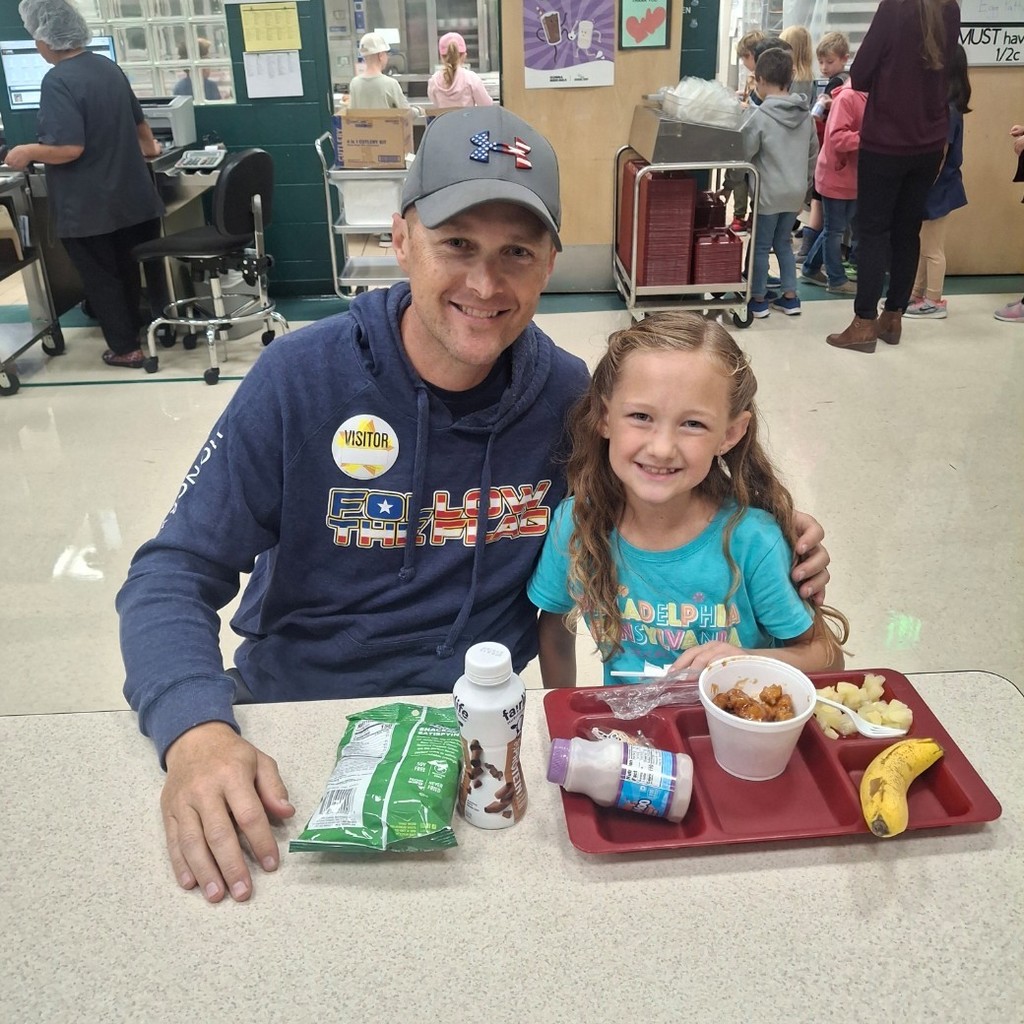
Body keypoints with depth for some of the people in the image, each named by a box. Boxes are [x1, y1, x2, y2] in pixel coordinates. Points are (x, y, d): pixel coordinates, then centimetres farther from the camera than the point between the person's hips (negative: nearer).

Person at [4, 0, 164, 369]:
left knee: (100, 278, 7)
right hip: (130, 196, 7)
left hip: (88, 207, -7)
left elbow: (68, 148, -26)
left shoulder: (57, 81, -20)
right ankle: (139, 329, 34)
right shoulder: (108, 66, 6)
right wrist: (149, 146, 41)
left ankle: (125, 348, 14)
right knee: (128, 269, 20)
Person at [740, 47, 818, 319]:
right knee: (783, 243, 18)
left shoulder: (761, 116, -15)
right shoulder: (806, 115, 4)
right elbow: (813, 154, 11)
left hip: (768, 193, -6)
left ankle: (758, 299, 13)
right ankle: (790, 296, 20)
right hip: (795, 192, 6)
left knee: (761, 246, 6)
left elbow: (742, 153, -13)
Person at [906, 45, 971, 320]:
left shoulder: (946, 109, -20)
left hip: (937, 189, -9)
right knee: (921, 246, 18)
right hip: (933, 187, 9)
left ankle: (934, 302, 14)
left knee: (932, 249, 3)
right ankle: (916, 294, 29)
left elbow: (939, 157, -21)